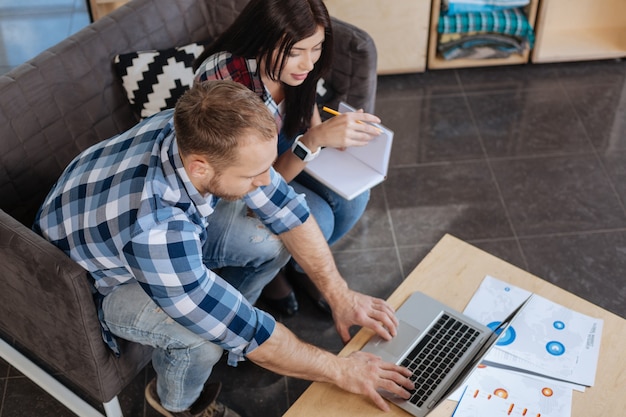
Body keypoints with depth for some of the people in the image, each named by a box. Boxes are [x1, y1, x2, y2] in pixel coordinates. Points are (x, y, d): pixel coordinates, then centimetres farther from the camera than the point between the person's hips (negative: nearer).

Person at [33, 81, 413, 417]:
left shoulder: (201, 136, -27)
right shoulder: (154, 229, -45)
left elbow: (283, 206, -13)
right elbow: (244, 332, -35)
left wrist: (340, 294, -15)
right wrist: (340, 371, -25)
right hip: (100, 281, -6)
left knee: (274, 242, -9)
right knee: (205, 336, -30)